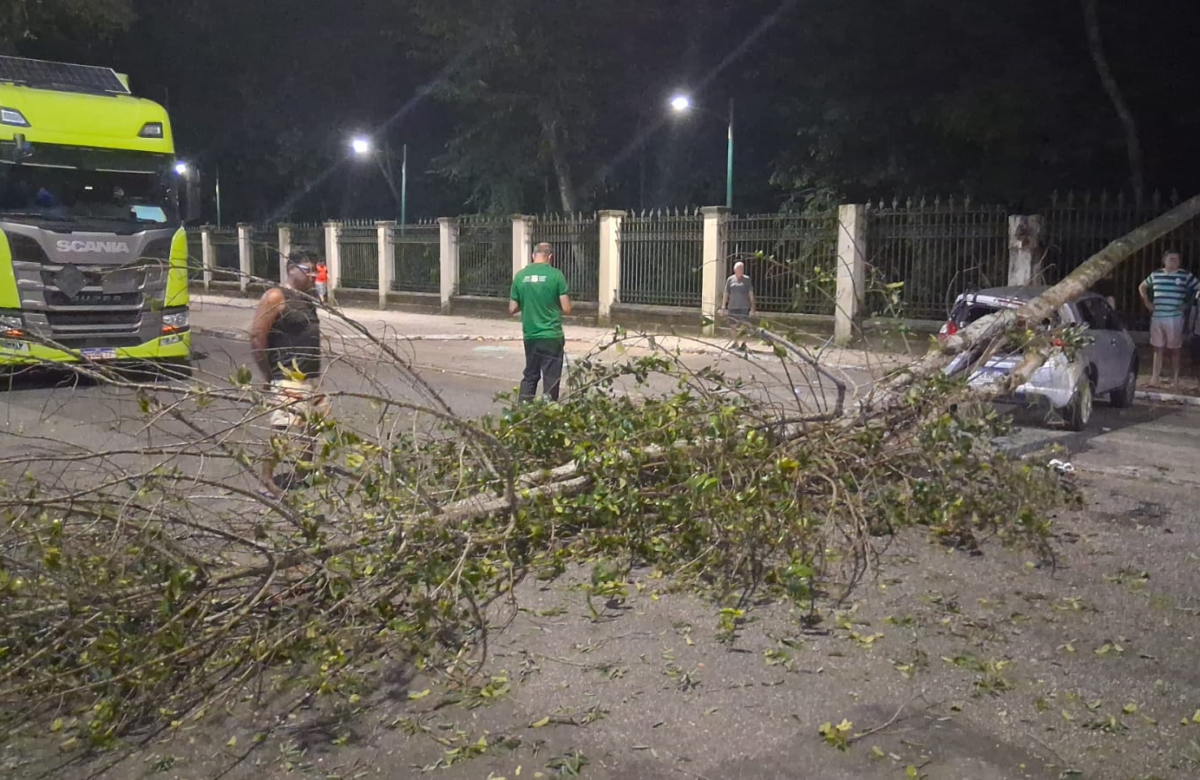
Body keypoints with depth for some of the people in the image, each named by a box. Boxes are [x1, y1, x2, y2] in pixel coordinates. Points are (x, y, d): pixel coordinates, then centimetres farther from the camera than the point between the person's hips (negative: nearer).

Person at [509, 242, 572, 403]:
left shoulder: (520, 275, 2)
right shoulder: (555, 275, -8)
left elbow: (512, 309, 5)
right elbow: (566, 309, -8)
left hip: (530, 336, 4)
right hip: (552, 336, -4)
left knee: (530, 375, 18)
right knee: (551, 379, 4)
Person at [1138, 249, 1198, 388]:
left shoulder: (1185, 275, -2)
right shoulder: (1155, 275, 8)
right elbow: (1142, 287, 24)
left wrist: (1188, 304, -4)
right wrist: (1147, 302, 12)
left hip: (1175, 318, -3)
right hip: (1156, 317, 3)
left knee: (1174, 349, 4)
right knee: (1158, 349, 5)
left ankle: (1175, 379, 12)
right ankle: (1154, 379, 7)